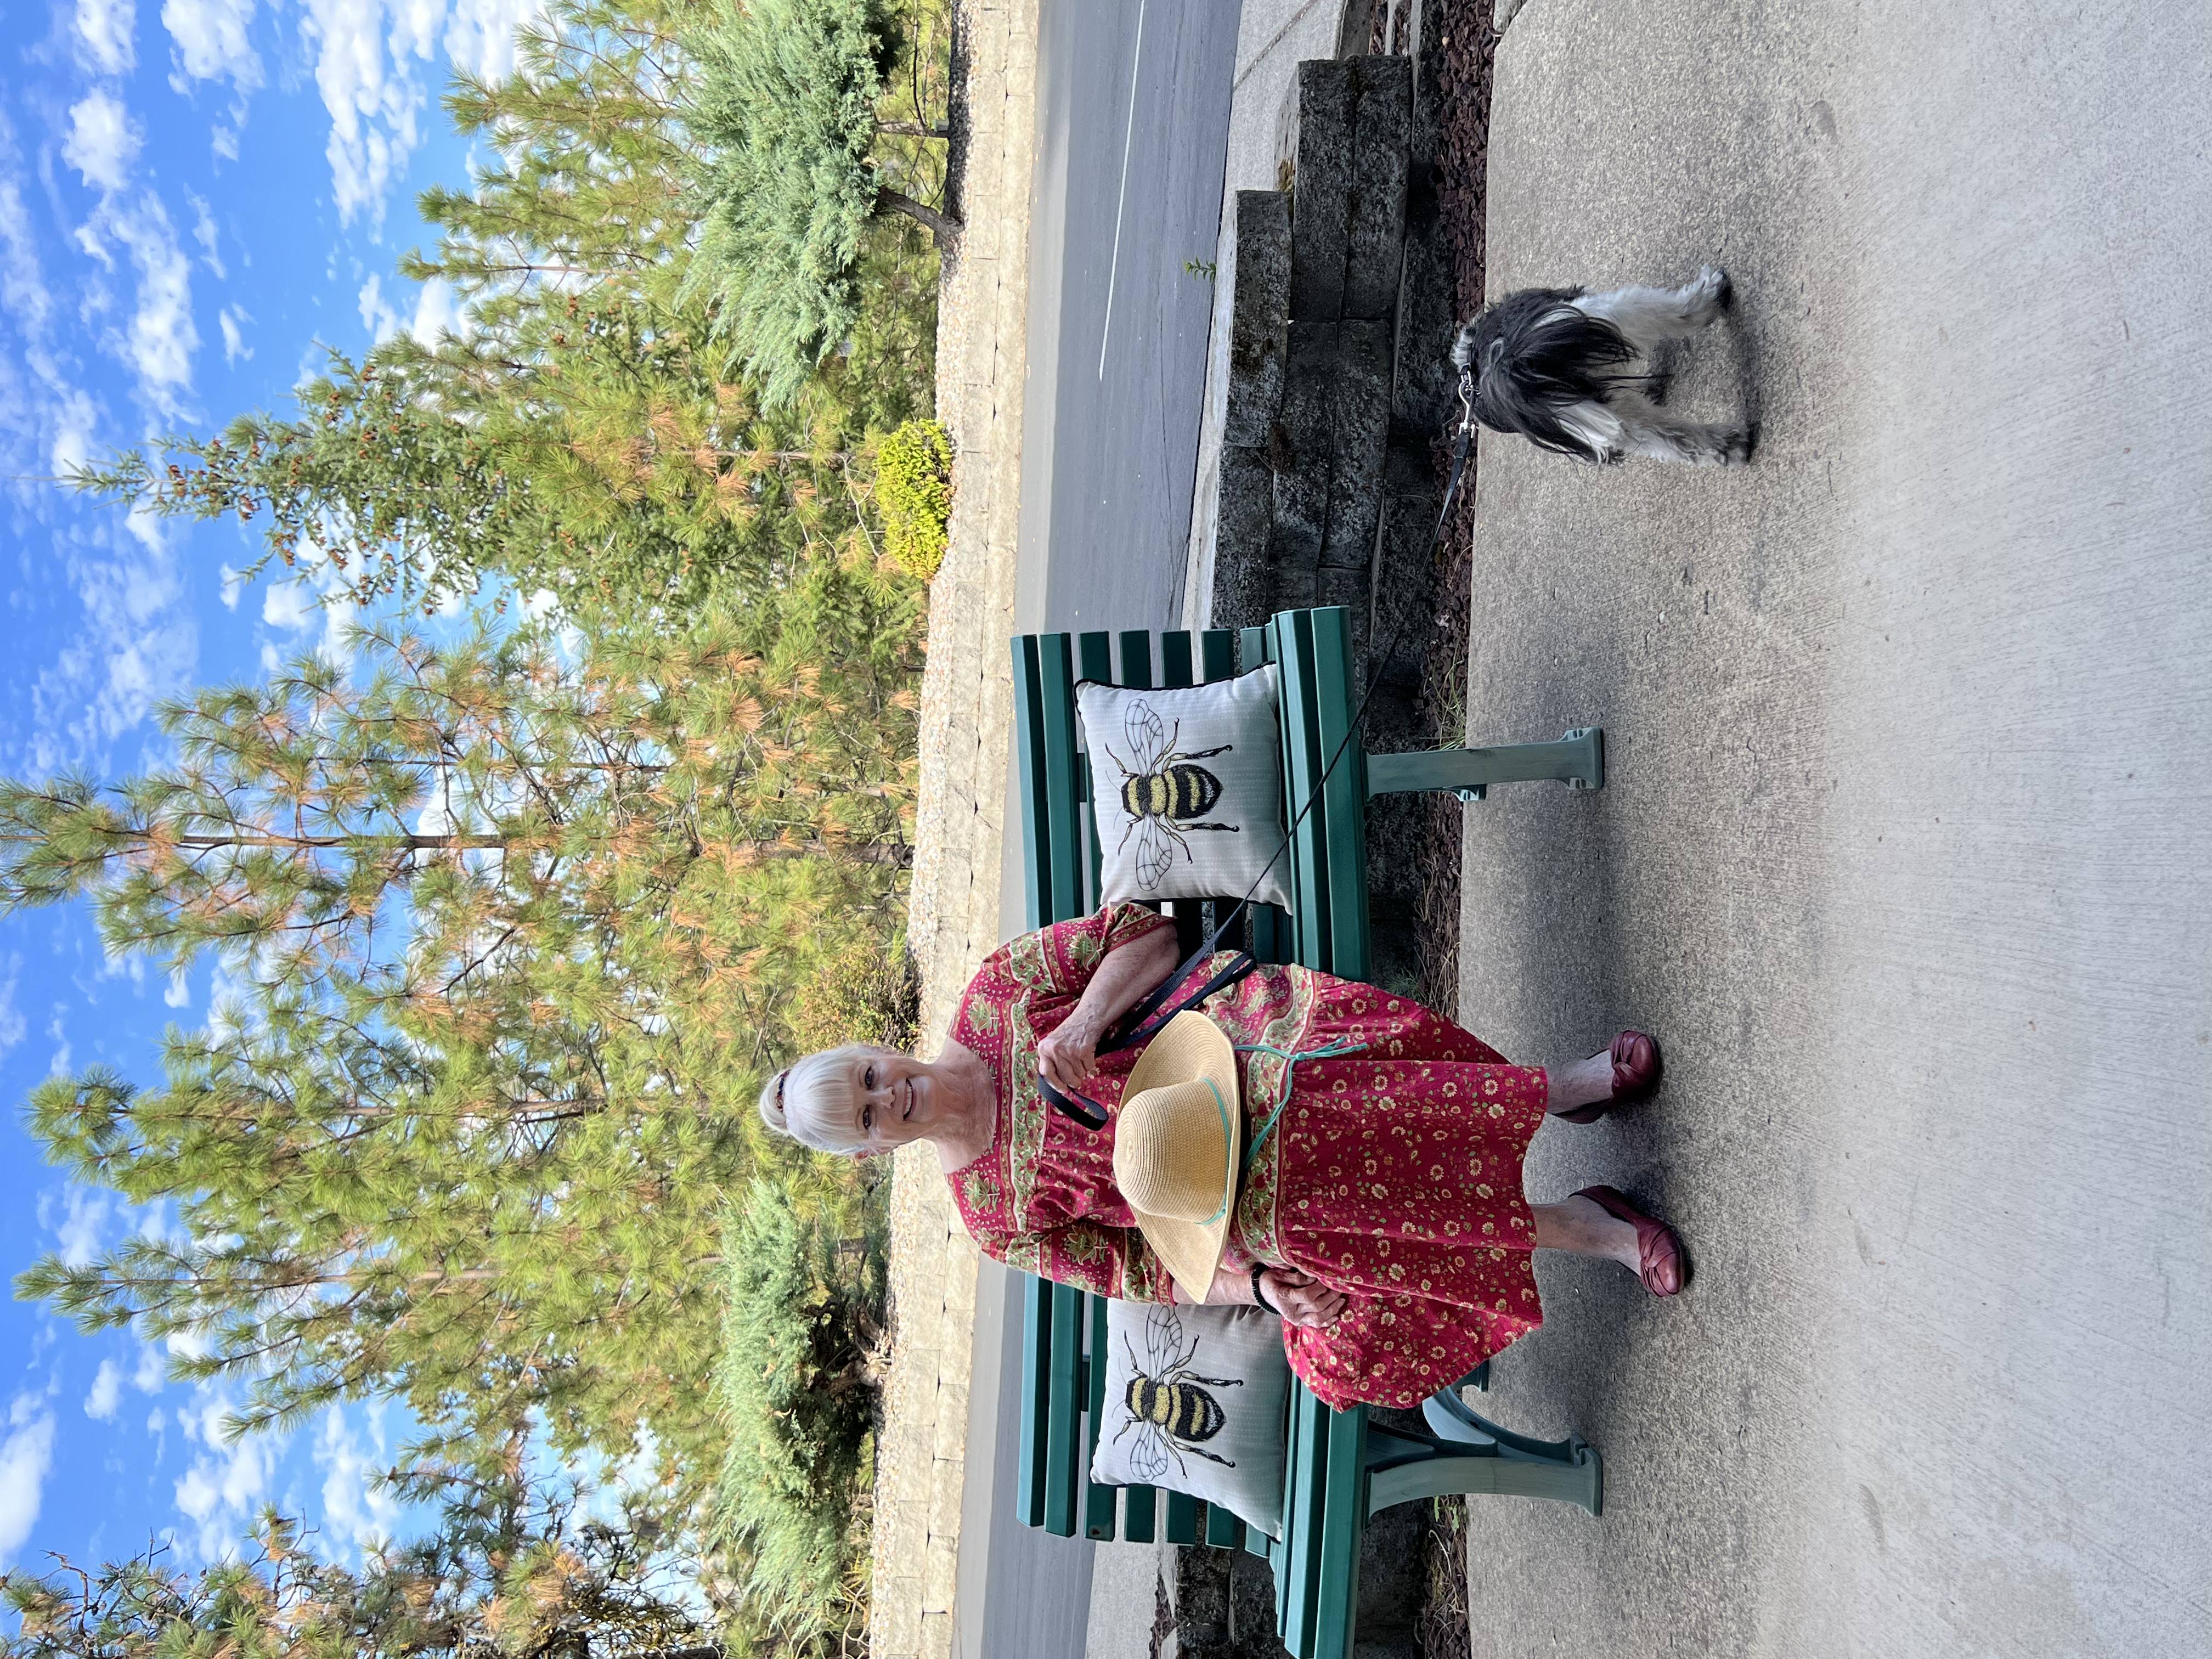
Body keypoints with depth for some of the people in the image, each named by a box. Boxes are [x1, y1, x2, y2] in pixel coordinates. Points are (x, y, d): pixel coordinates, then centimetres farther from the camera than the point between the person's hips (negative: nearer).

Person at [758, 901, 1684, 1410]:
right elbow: (1131, 1272, 1)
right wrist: (1258, 1287, -14)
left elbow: (1148, 935, -3)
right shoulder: (998, 1216, 1)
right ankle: (1575, 1229, -7)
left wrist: (1085, 1020, -21)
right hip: (1243, 1218, 0)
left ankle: (1560, 1087, -7)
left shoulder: (996, 993, 0)